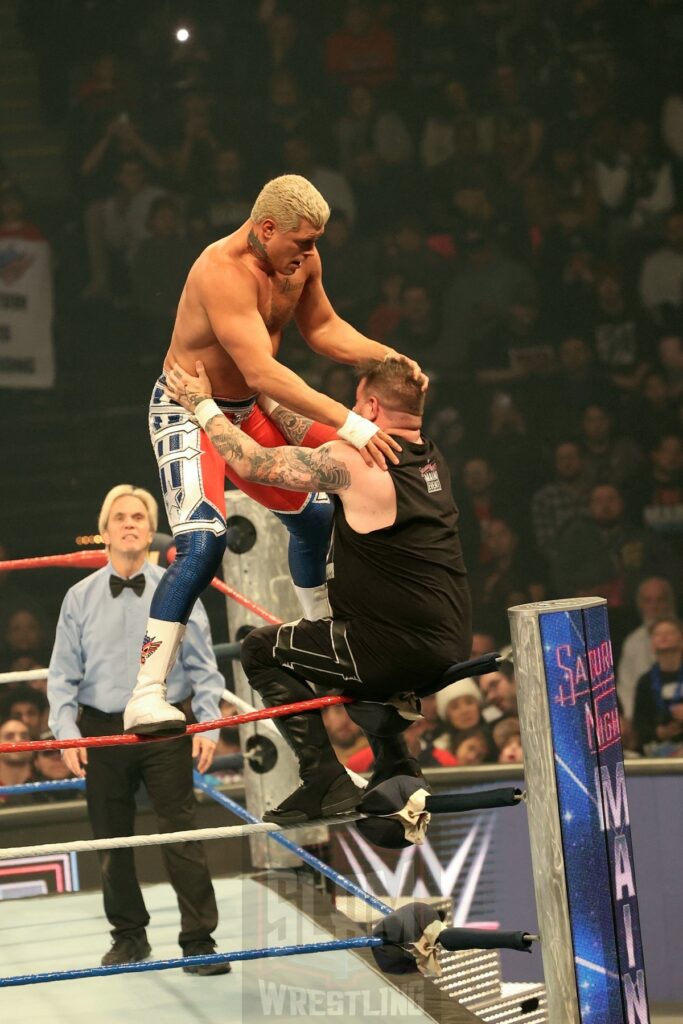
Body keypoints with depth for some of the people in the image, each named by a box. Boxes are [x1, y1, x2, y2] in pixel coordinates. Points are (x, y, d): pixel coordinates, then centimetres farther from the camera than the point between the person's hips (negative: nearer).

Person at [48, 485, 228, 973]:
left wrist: (208, 727, -5)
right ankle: (129, 936, 24)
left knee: (182, 836, -5)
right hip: (102, 731, 2)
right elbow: (63, 675, 6)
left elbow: (203, 668, 3)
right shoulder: (80, 598, 4)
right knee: (112, 841, 9)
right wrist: (67, 733, -5)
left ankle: (199, 940, 0)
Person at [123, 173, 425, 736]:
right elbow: (262, 372, -39)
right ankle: (146, 698, -28)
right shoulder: (223, 272, -32)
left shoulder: (302, 259, -5)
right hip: (190, 412, -9)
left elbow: (323, 327, 13)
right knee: (203, 541, -26)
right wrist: (348, 424, -43)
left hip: (250, 412, 9)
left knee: (316, 514, 19)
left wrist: (386, 356, -5)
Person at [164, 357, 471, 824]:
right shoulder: (430, 458, 9)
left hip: (399, 648, -8)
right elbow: (321, 446, 21)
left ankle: (327, 782, 2)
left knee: (261, 650, 11)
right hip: (451, 647, 8)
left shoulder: (355, 463, -15)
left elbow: (251, 462, -8)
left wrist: (203, 404, 6)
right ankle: (396, 767, 26)